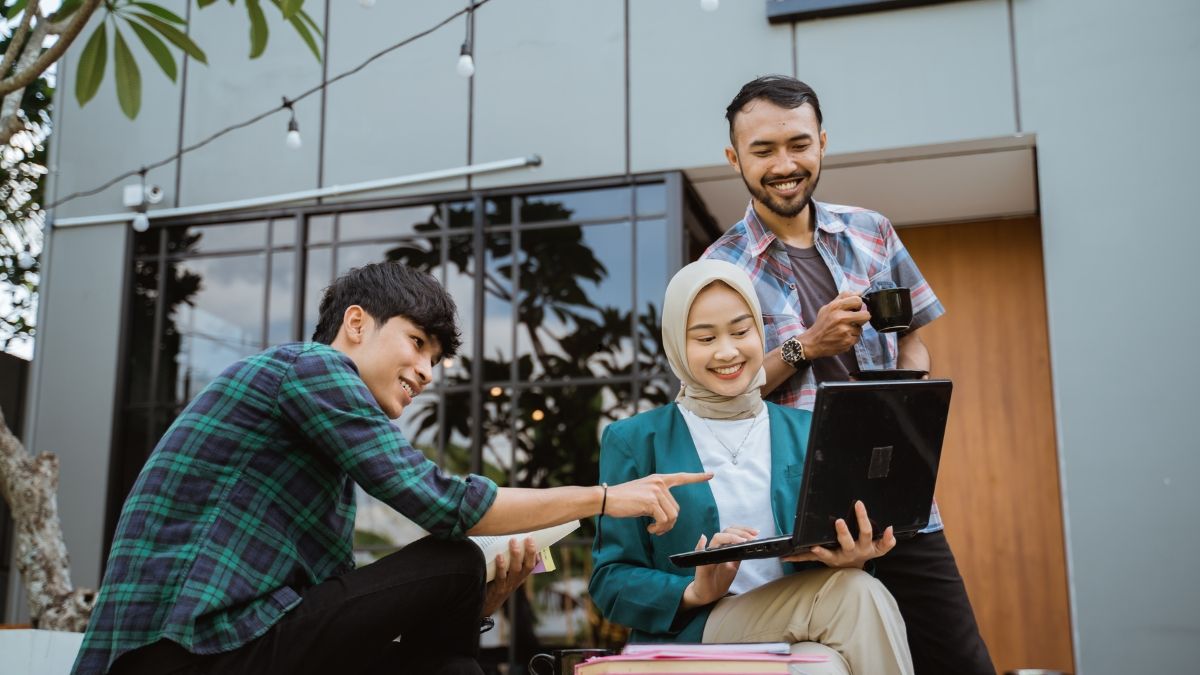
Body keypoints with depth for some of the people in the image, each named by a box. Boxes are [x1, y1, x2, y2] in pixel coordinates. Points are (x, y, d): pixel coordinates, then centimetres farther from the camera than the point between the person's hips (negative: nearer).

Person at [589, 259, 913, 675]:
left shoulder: (808, 433, 12)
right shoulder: (635, 442, 4)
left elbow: (831, 549, 9)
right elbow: (611, 583, 1)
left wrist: (848, 557, -16)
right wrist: (695, 593, -19)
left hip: (800, 639, 3)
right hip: (692, 641, -3)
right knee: (856, 596, -30)